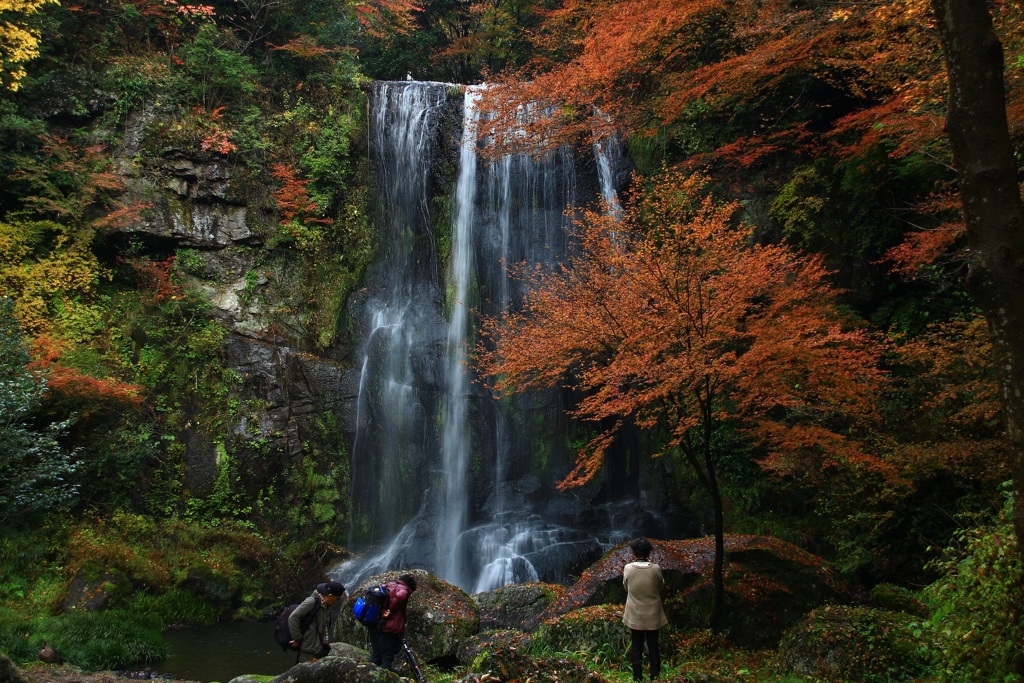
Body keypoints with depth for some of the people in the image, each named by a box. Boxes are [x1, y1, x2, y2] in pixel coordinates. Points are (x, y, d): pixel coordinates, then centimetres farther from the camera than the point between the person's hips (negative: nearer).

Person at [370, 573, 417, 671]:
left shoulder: (389, 585, 19)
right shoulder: (404, 589, -4)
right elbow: (400, 596, -25)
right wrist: (390, 610, -15)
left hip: (374, 625, 7)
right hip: (389, 629, -7)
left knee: (375, 655, 14)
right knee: (387, 657, -2)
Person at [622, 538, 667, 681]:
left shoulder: (628, 569, -15)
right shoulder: (655, 569, -16)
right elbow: (661, 587, 3)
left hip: (635, 615, 0)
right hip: (653, 615, 0)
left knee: (636, 646, 12)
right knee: (653, 646, 14)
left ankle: (638, 677, 18)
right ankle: (655, 676, 21)